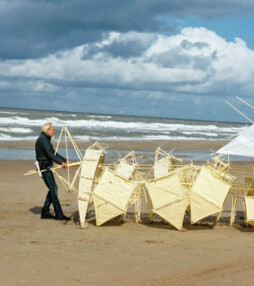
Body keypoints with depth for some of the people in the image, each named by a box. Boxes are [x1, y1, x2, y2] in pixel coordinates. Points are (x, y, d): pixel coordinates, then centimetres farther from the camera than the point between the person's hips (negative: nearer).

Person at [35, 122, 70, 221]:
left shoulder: (45, 139, 19)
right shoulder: (42, 139, -14)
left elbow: (53, 153, 24)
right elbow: (49, 154, -24)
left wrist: (65, 160, 21)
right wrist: (61, 162, -30)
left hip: (46, 167, 10)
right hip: (44, 167, -10)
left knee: (52, 189, 12)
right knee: (53, 189, -10)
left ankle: (45, 212, 15)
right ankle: (59, 214, -9)